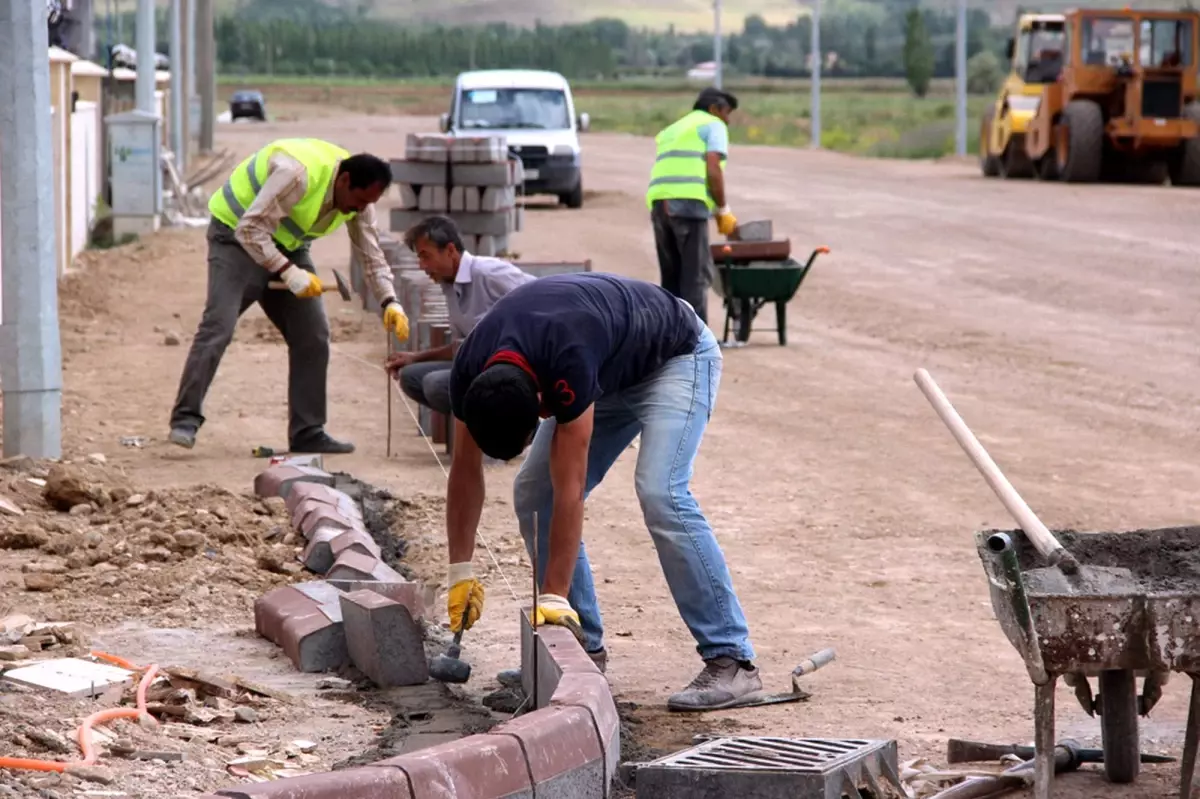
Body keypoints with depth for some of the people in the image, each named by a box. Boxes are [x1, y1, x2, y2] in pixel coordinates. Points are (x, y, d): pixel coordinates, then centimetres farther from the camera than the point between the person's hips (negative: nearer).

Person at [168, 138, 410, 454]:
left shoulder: (358, 197, -8)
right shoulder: (298, 173, -33)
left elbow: (371, 256, 1)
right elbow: (250, 229, -33)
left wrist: (390, 303, -12)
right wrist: (289, 273, -37)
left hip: (286, 246, 8)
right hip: (237, 236, -8)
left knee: (313, 335, 0)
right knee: (217, 326, -20)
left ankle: (307, 433, 4)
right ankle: (185, 419, -18)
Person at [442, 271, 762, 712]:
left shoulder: (568, 362, -42)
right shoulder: (469, 374, -23)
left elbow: (570, 490, -37)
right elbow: (465, 469, -8)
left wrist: (553, 598, -35)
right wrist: (459, 572, -9)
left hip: (677, 357, -7)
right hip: (612, 375, 7)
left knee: (660, 492, -26)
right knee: (532, 494, -4)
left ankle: (732, 662, -25)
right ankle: (583, 645, 6)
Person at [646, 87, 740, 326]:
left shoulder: (672, 130, 32)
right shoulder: (714, 125, 9)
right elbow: (713, 170, -5)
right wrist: (723, 210, 2)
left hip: (658, 202, 7)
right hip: (689, 202, -7)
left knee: (671, 275, 13)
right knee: (696, 275, -5)